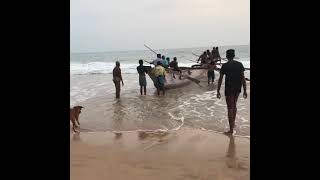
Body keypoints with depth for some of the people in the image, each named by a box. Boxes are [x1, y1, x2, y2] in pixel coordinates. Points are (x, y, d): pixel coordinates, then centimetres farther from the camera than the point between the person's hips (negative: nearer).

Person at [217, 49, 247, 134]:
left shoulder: (225, 66, -9)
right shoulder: (239, 64, 1)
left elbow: (220, 79, -9)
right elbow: (243, 78, -1)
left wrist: (218, 91, -2)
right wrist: (245, 90, 4)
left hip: (229, 89, -5)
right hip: (237, 89, 5)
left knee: (230, 108, 0)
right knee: (234, 105, 24)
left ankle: (231, 129, 4)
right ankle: (233, 123, 39)